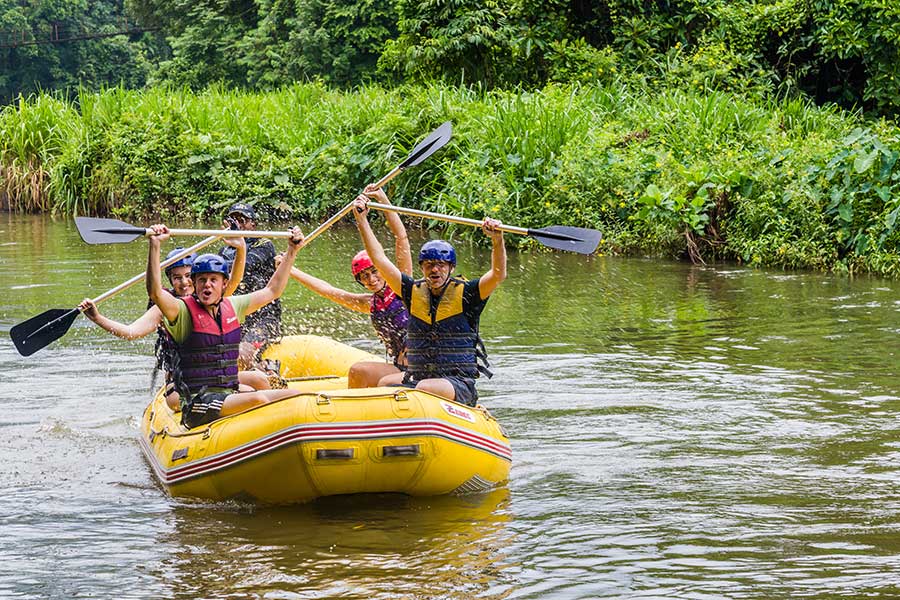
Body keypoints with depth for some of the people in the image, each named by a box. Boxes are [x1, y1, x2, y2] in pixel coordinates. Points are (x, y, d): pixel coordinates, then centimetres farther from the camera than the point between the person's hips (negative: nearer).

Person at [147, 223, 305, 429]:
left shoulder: (232, 307, 13)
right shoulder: (185, 311, -6)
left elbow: (272, 291, 25)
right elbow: (155, 292, -26)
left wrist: (291, 251, 25)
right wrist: (155, 245, -34)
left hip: (230, 395, 7)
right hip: (198, 405, -7)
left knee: (295, 397, -12)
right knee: (258, 399, -32)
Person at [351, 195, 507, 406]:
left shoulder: (464, 294, 3)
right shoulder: (414, 292, 13)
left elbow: (498, 275, -12)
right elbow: (380, 260, 13)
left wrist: (497, 239, -29)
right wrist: (362, 220, 9)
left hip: (459, 386, -4)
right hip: (416, 380, 4)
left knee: (425, 389, -36)